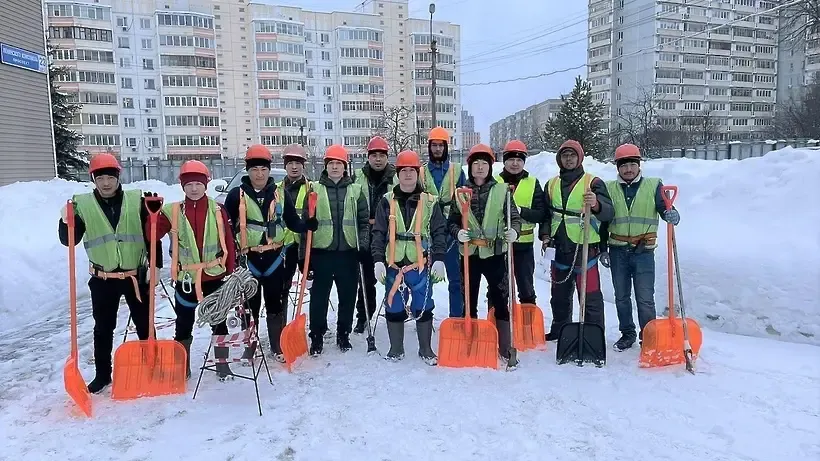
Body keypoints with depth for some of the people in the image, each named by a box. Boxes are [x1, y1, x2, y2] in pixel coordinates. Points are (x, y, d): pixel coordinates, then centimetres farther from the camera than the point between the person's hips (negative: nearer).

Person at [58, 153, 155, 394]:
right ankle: (102, 374, 28)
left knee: (144, 324, 11)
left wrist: (155, 265, -3)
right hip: (103, 279, 1)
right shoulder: (82, 204, -3)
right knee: (103, 328, 13)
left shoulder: (136, 200, -3)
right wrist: (66, 221, -20)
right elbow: (69, 240, -2)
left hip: (136, 275, 0)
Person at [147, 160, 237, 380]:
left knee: (218, 321, 11)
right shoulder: (172, 211, -2)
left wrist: (231, 273, -2)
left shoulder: (218, 210, -3)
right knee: (184, 323, 13)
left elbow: (229, 243, -1)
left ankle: (222, 362, 25)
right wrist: (153, 213, -24)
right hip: (186, 276, 1)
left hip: (215, 274, 0)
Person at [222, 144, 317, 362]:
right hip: (248, 258, -1)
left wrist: (308, 225, -15)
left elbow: (292, 222, 4)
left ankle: (277, 346, 21)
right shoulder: (237, 195, -3)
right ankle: (249, 347, 23)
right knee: (249, 304, 9)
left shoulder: (281, 194, 1)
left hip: (274, 257, 1)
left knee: (275, 302, 9)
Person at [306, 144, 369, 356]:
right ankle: (317, 337, 17)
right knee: (319, 296, 4)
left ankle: (343, 334, 25)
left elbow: (364, 220, 10)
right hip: (321, 251, -1)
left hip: (349, 252, 1)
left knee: (348, 296, 9)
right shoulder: (315, 189, 5)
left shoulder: (355, 190, 8)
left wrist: (363, 243, -2)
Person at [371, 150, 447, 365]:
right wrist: (378, 260, -5)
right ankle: (396, 349, 24)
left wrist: (439, 260, -5)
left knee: (423, 307, 4)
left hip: (421, 263, -1)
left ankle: (426, 349, 20)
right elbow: (378, 233, 3)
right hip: (394, 263, 1)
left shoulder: (430, 202, 4)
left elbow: (439, 232, 3)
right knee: (394, 307, 8)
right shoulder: (387, 202, 5)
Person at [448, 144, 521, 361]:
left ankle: (505, 348, 9)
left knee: (500, 299, -1)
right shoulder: (461, 193, 6)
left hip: (495, 253, -2)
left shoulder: (502, 190, 2)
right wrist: (458, 232, -13)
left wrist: (514, 231, -18)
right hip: (469, 253, 2)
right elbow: (452, 221, 7)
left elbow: (515, 217, 3)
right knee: (469, 300, 11)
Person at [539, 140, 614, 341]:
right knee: (560, 294, 18)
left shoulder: (593, 182, -3)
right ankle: (559, 330, 33)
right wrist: (545, 235, 4)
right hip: (559, 248, 5)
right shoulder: (552, 184, 11)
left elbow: (608, 212, -14)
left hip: (585, 247, -5)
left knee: (590, 295, -2)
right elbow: (546, 214, 19)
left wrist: (596, 204, -35)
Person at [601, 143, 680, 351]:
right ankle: (627, 333, 27)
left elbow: (665, 208, -6)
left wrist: (671, 214, -30)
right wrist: (603, 249, 6)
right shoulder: (609, 189, 7)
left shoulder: (653, 186, 2)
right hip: (618, 251, 2)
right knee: (621, 296, 12)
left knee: (645, 298, 0)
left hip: (644, 251, -2)